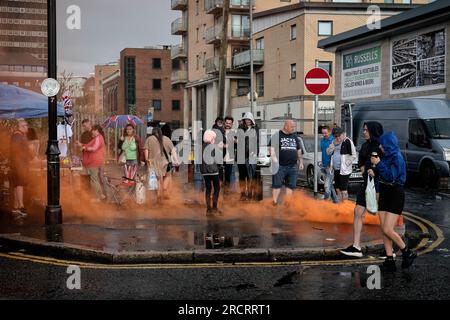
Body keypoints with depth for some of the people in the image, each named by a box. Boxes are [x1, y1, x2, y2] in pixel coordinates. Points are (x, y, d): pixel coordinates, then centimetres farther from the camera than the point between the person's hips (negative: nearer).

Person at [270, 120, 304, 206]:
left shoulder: (295, 136, 16)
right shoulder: (277, 135, 0)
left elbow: (299, 150, 23)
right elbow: (272, 148, -6)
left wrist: (301, 161, 18)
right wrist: (273, 157, -22)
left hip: (293, 166, 5)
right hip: (280, 165, -5)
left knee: (291, 185, 5)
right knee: (277, 184, -5)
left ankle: (287, 202, 12)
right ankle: (274, 201, -3)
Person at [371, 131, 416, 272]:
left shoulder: (397, 158, -14)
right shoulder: (386, 156, 9)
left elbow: (390, 177, -23)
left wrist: (379, 164, -23)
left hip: (395, 195, -8)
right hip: (384, 194, 8)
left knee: (388, 230, -11)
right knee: (384, 230, 4)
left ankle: (408, 253, 8)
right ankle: (390, 260, 8)